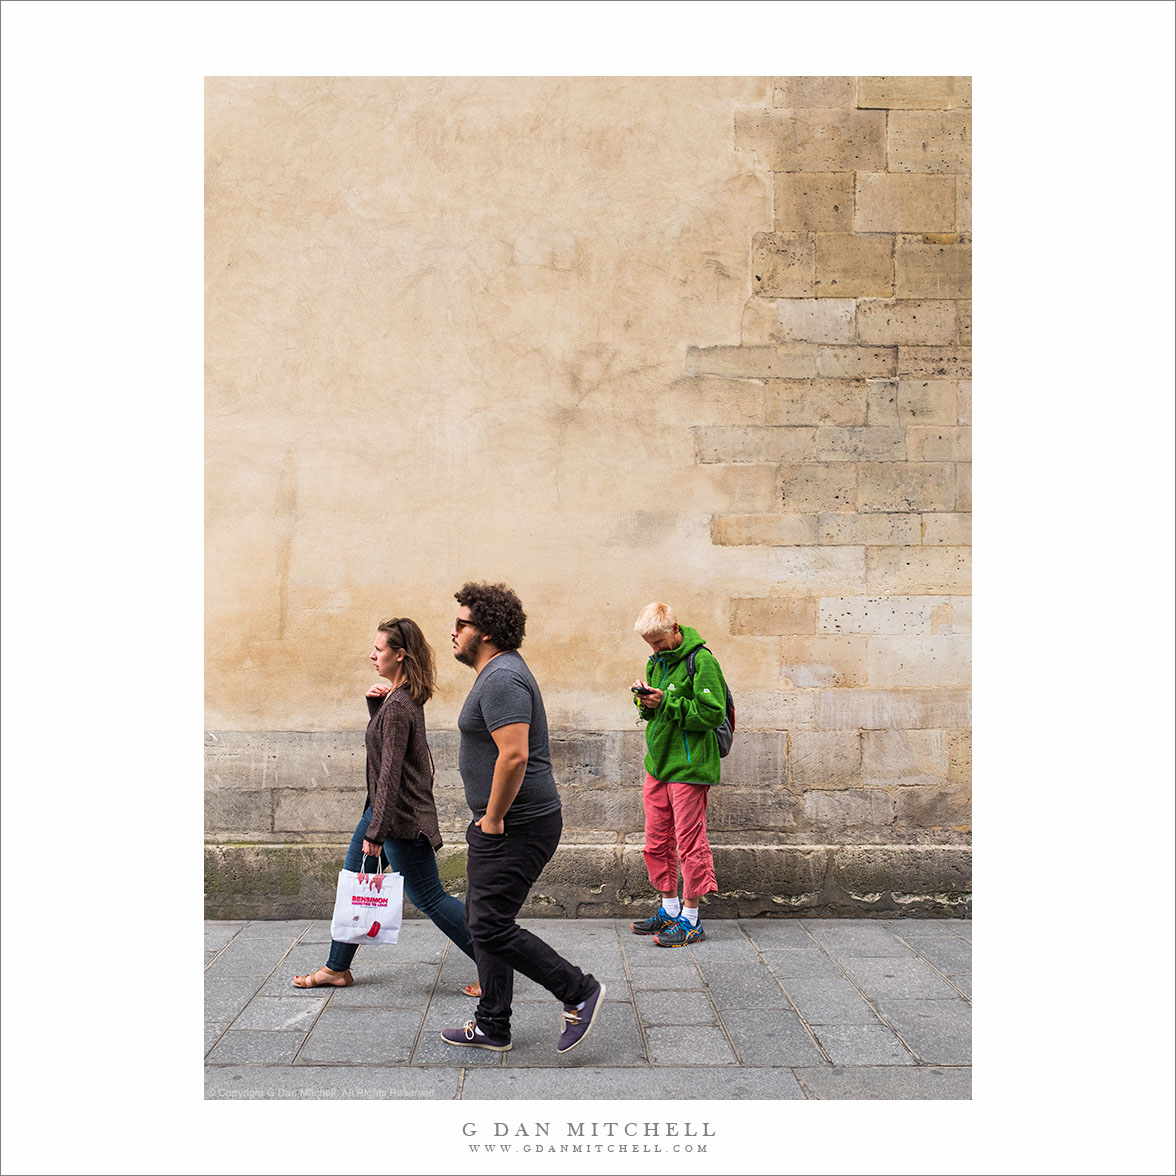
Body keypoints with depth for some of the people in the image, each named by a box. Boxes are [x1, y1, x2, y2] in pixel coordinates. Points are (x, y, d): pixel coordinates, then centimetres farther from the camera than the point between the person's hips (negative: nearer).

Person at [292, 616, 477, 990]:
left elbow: (390, 771, -26)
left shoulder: (397, 705, -24)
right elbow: (382, 734, 22)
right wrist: (373, 702, 3)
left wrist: (376, 833, -25)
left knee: (427, 897, -1)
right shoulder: (401, 695, 5)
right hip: (383, 806, 10)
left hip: (401, 817, -10)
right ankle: (337, 969, 29)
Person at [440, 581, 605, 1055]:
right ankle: (491, 1027, 24)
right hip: (500, 824, 11)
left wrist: (493, 819, -20)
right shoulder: (499, 671, 16)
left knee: (491, 927, -8)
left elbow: (514, 755, -30)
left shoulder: (502, 679, -20)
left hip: (516, 827, -11)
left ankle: (578, 992, 3)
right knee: (482, 921, 15)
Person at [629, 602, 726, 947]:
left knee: (689, 841, -1)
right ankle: (669, 909, 27)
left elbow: (713, 712, -19)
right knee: (657, 842, 13)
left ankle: (690, 919, 8)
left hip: (689, 767, -8)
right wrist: (644, 701, -2)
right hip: (657, 764, 8)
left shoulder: (701, 660, -13)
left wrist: (666, 702, -20)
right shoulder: (656, 661, 13)